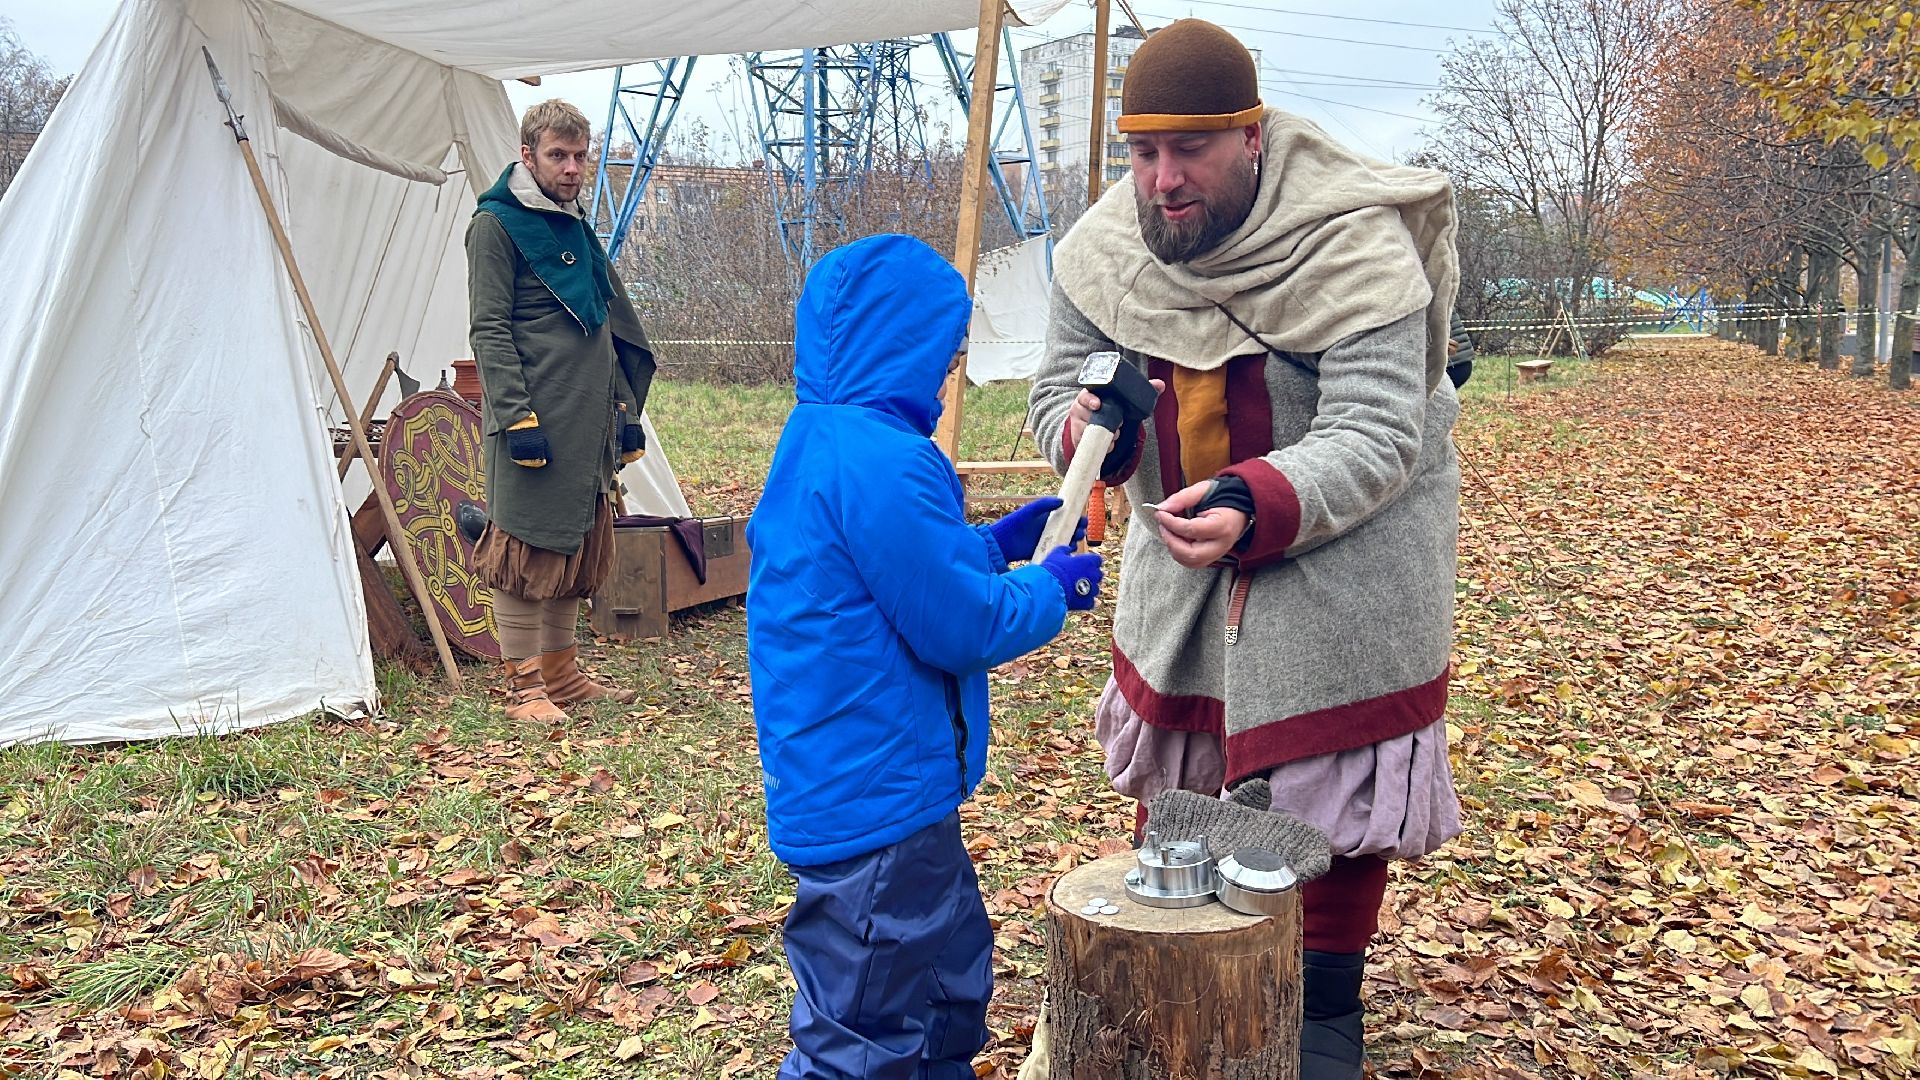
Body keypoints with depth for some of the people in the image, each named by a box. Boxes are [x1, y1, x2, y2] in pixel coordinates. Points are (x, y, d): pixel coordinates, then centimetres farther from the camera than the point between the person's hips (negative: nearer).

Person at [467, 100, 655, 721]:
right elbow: (489, 331, -11)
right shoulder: (496, 225, -5)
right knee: (526, 552, -3)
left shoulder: (578, 227, 19)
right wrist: (516, 415, -18)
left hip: (589, 425, 8)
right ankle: (523, 686, 5)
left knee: (578, 551, 12)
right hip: (536, 425, -8)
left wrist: (626, 409, 19)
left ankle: (562, 674, 23)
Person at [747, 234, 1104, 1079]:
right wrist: (1051, 588, -3)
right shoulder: (882, 462, -24)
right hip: (875, 809, -11)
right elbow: (958, 627, -20)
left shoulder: (814, 444, 9)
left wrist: (995, 543, 15)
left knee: (954, 980, 25)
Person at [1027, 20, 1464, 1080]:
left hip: (1345, 546, -4)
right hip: (1183, 541, 5)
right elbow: (1059, 385, -5)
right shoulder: (1103, 248, -12)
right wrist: (1087, 426, -31)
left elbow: (1374, 440, -33)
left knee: (1326, 779, 2)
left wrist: (1255, 508, -51)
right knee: (1181, 762, 17)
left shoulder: (1357, 249, -28)